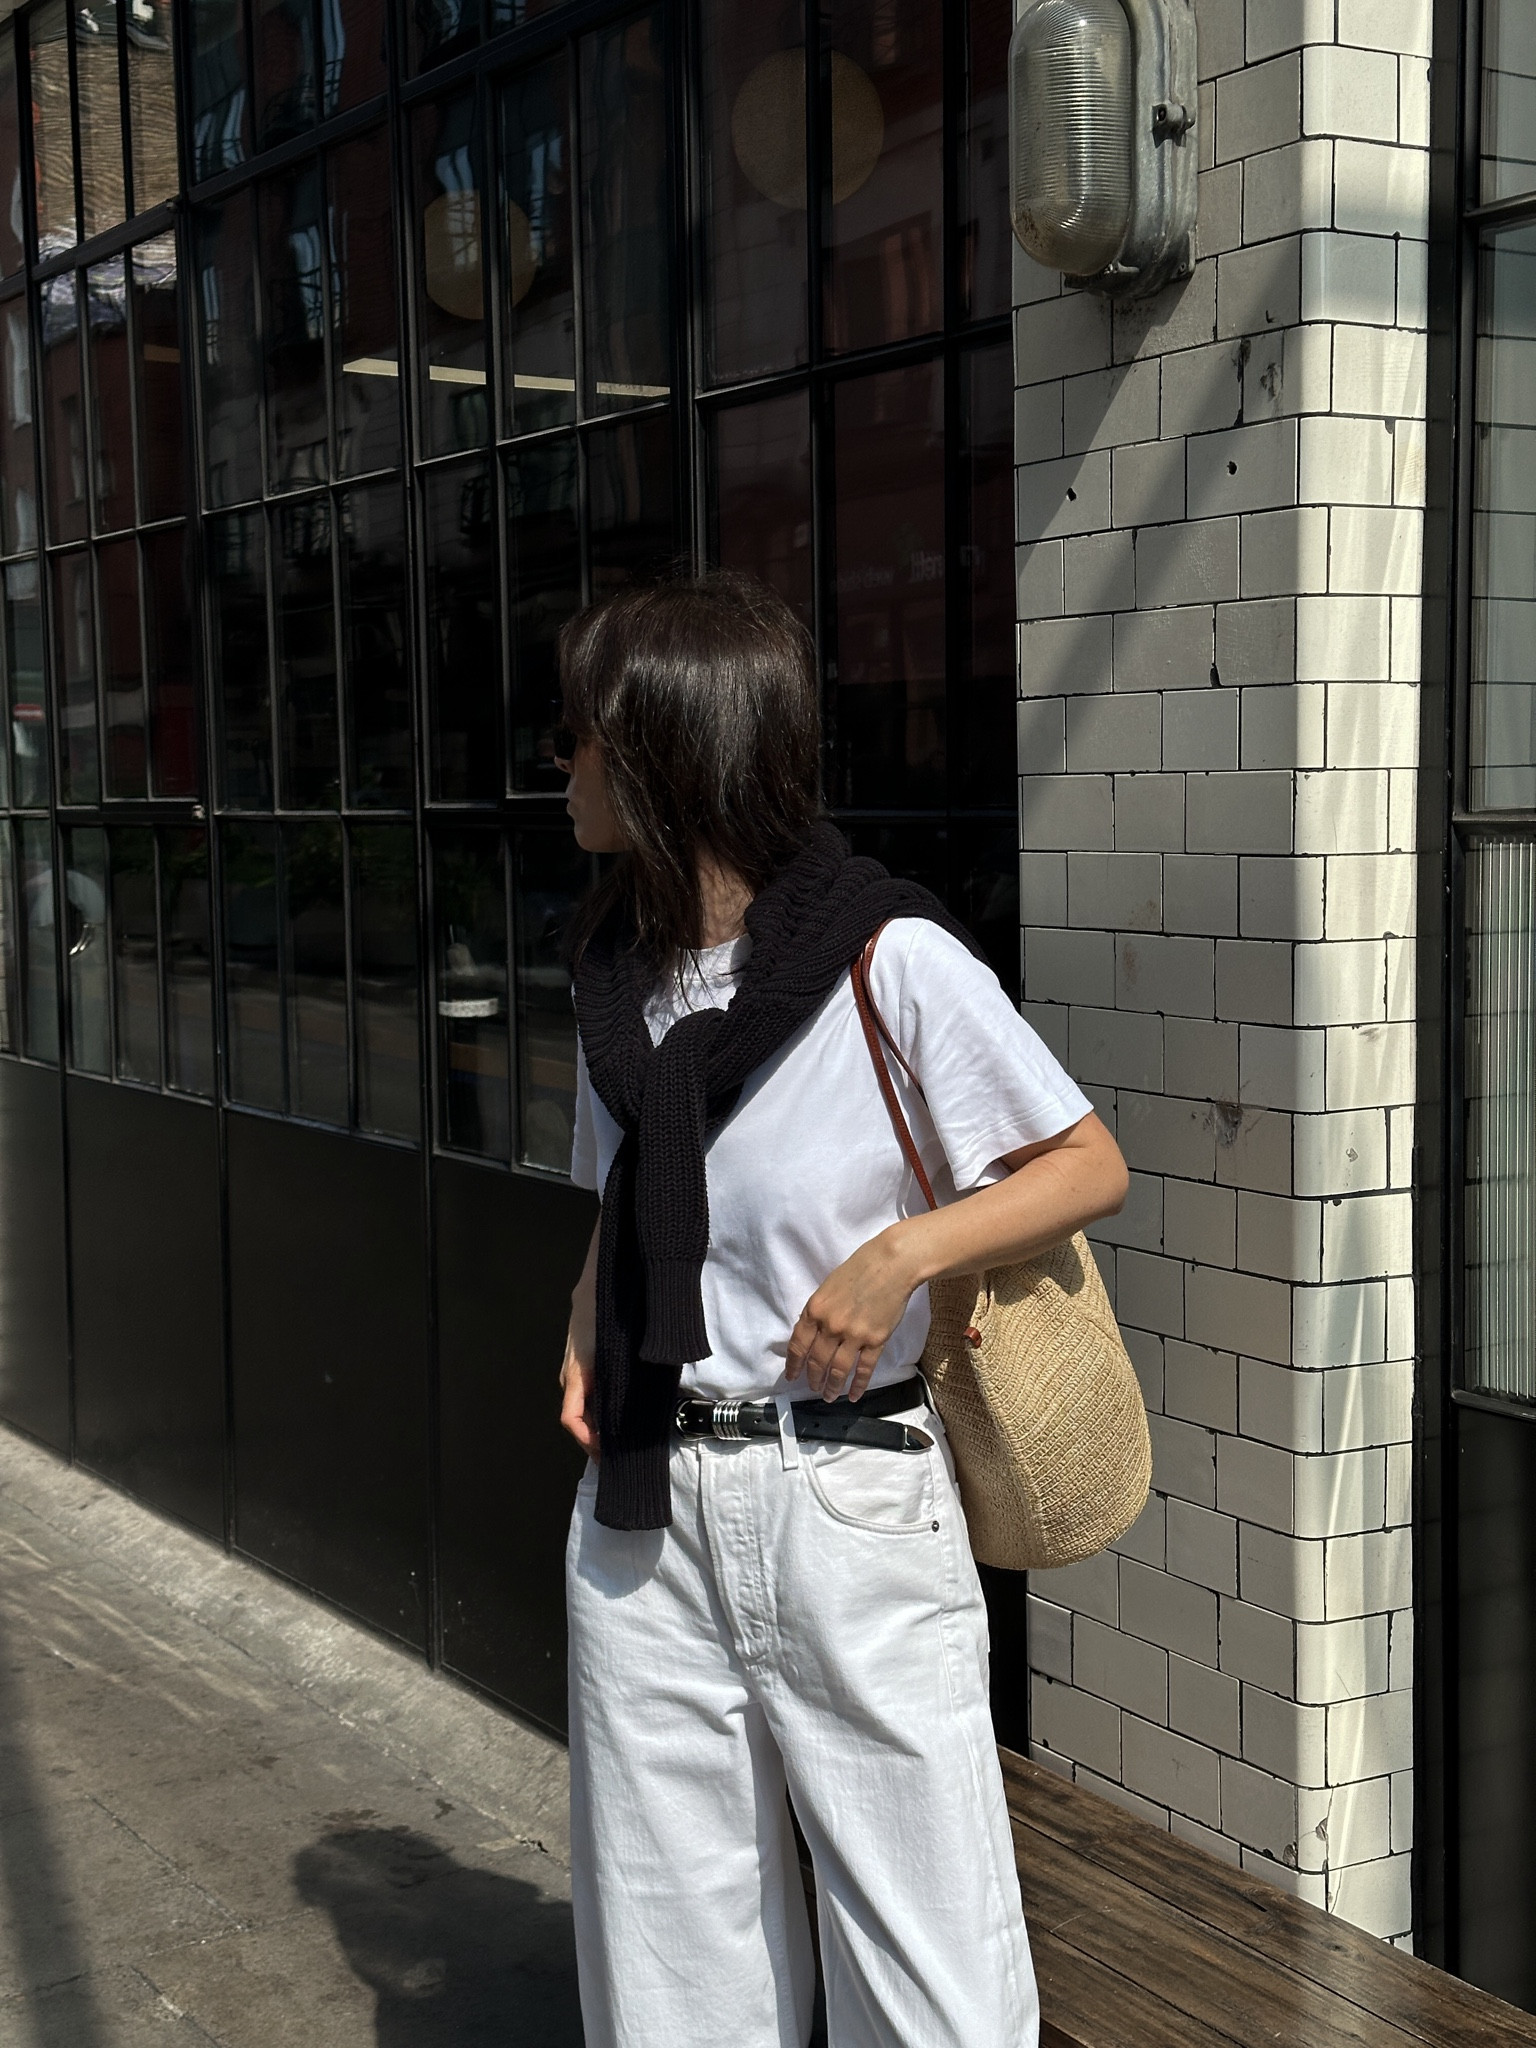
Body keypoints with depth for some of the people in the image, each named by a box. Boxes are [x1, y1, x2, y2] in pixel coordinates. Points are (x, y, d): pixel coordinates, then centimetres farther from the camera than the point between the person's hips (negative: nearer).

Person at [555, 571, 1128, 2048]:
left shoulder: (892, 960, -14)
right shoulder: (614, 968, 7)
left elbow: (1089, 1166, -8)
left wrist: (901, 1254, -22)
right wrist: (589, 1328, 3)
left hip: (851, 1504, -6)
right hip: (645, 1511, 6)